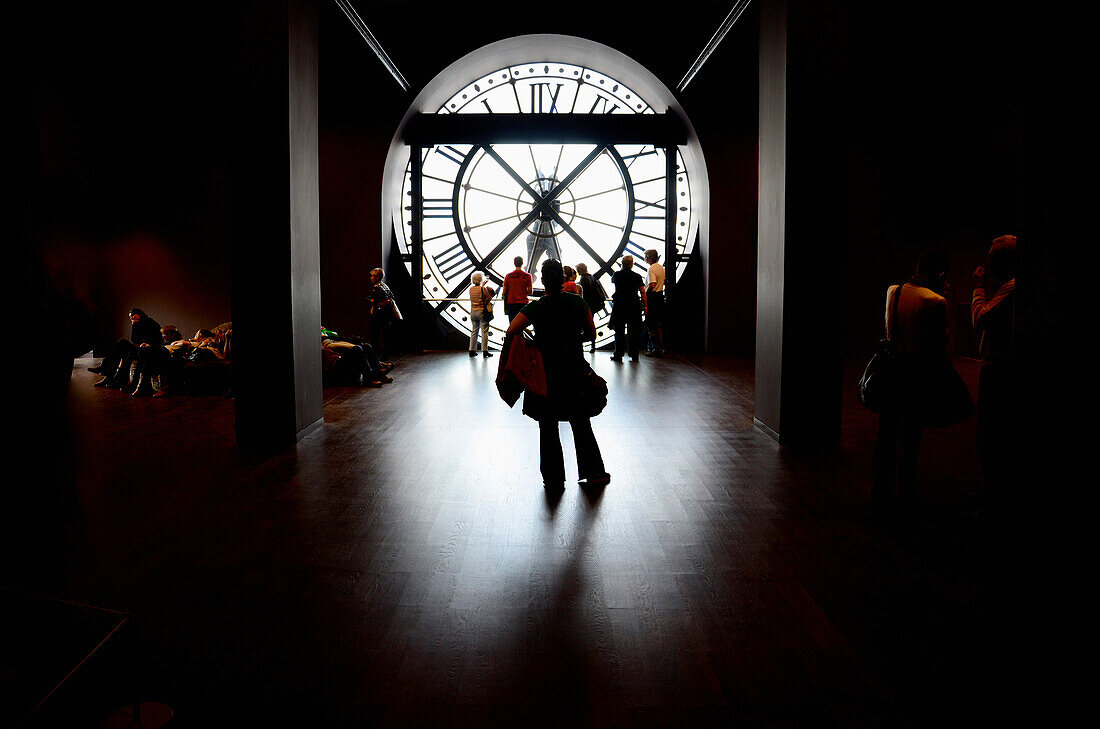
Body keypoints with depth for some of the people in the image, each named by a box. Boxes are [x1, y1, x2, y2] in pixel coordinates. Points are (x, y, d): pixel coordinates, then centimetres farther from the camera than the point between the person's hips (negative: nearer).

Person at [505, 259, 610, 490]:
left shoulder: (535, 308, -12)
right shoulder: (578, 302, -3)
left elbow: (511, 332, -16)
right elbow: (591, 333, 6)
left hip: (546, 373, -2)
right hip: (575, 371, 3)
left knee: (548, 427, 8)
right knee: (581, 424, 16)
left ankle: (554, 479, 12)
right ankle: (593, 473, 19)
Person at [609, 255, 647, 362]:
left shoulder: (616, 275, 0)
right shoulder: (637, 276, -1)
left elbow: (612, 281, 24)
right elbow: (643, 292, -2)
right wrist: (644, 305, 6)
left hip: (619, 305, 0)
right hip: (634, 306, 1)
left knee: (619, 331, 6)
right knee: (633, 331, 6)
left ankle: (618, 354, 7)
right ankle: (634, 355, 6)